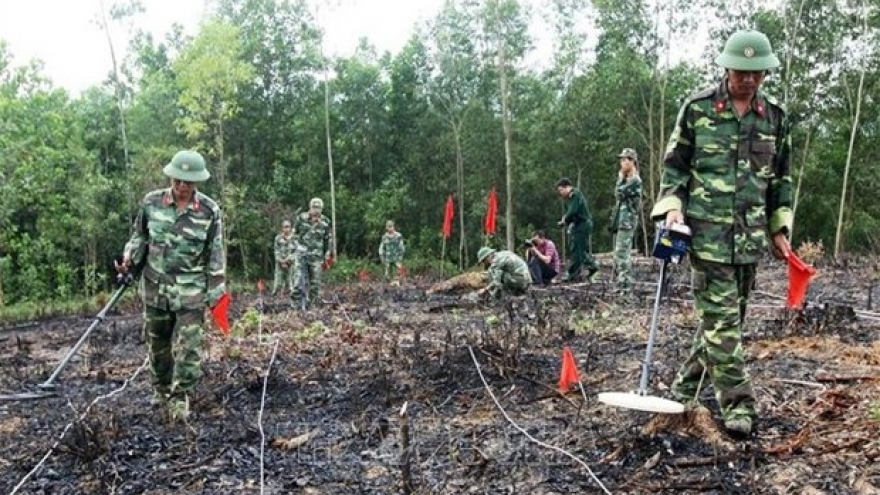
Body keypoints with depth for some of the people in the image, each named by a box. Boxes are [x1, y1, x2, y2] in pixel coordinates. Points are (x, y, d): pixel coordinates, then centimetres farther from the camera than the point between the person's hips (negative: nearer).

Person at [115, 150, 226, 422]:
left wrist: (216, 294, -3)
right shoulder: (151, 202, -3)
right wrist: (129, 258, -8)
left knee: (188, 346, -4)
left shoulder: (210, 211, -7)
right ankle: (161, 389, 35)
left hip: (191, 292, -2)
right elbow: (139, 236, 11)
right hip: (155, 287, 2)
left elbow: (215, 256, -2)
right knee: (157, 342, 15)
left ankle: (180, 397, 10)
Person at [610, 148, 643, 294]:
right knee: (622, 254, 11)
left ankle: (624, 285, -11)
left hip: (627, 222, -10)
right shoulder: (626, 179, 19)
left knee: (622, 254, -12)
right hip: (620, 221, 10)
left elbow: (619, 193, -17)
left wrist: (621, 177, -6)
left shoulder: (635, 180, -11)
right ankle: (623, 283, 16)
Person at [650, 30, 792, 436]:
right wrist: (673, 204, -12)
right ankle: (737, 402, 1)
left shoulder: (775, 117, 9)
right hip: (707, 231, -4)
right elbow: (674, 164, 3)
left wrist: (780, 228, 12)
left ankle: (688, 382, 27)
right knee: (721, 317, -6)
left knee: (726, 315, 11)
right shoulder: (697, 108, -2)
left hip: (751, 235, 5)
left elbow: (781, 178, 16)